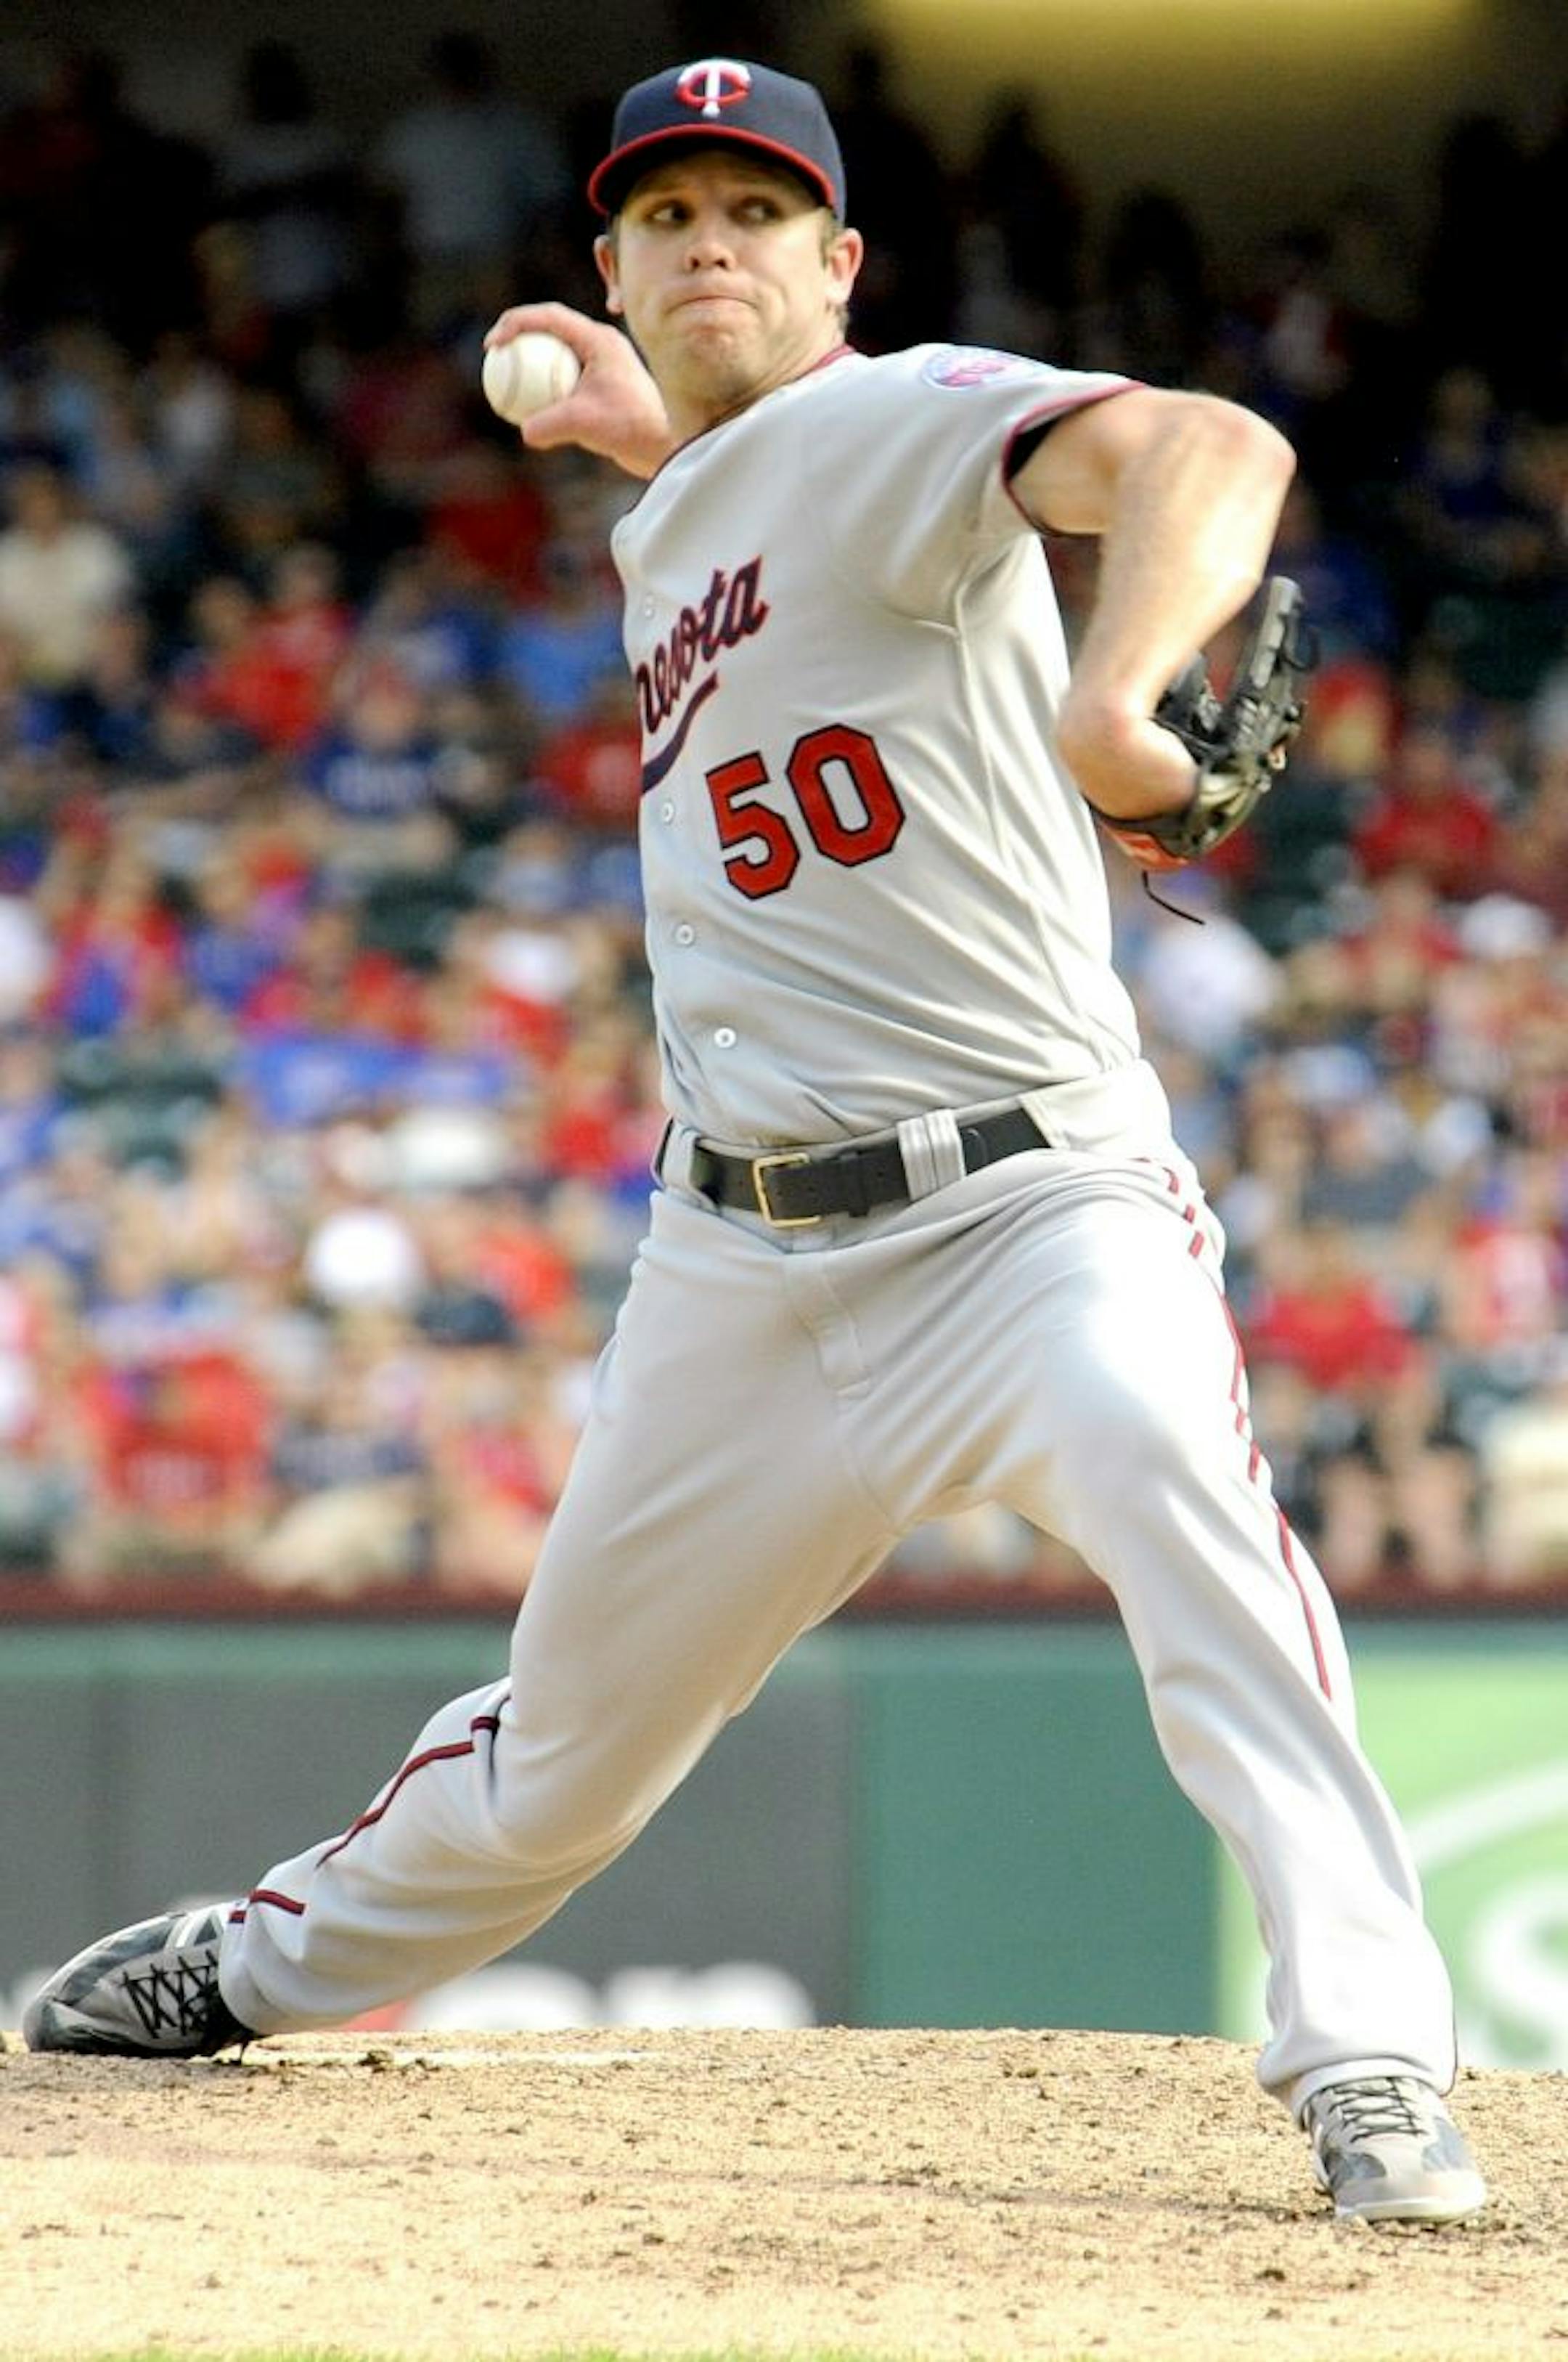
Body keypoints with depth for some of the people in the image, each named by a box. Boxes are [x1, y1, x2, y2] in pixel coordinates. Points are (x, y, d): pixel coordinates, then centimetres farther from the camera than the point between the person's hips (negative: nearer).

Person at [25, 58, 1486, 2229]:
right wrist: (652, 442, 20)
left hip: (1030, 1202, -7)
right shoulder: (666, 540, 15)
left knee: (1158, 1455, -38)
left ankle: (1372, 2071, -42)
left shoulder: (892, 420, -9)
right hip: (747, 1259, 7)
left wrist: (1111, 693, -47)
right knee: (562, 1752, 17)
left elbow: (1211, 451, -29)